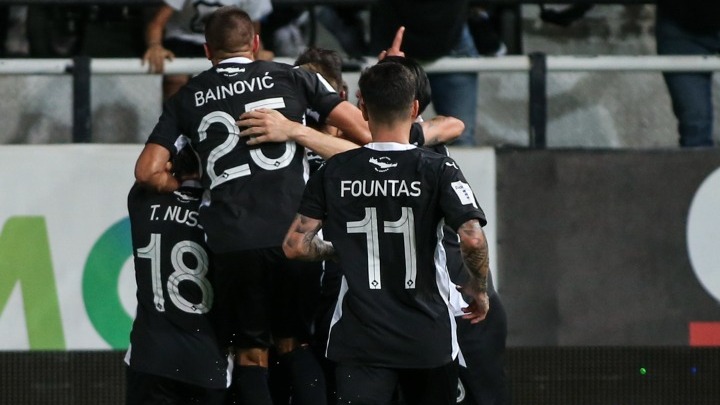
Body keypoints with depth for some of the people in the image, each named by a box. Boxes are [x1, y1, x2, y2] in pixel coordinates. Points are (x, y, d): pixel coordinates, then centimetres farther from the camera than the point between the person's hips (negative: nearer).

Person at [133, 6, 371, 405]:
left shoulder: (187, 98, 13)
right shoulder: (292, 77, 10)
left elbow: (147, 171, 7)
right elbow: (363, 132, 4)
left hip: (230, 242, 0)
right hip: (291, 234, 0)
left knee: (250, 353, 10)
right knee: (297, 343, 13)